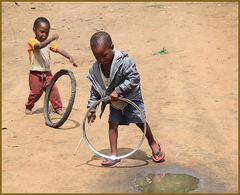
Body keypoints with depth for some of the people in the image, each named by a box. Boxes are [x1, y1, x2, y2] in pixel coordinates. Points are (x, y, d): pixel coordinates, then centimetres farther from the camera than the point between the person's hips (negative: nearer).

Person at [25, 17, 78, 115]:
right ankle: (28, 107, 24)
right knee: (35, 92, 1)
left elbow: (59, 50, -5)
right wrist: (51, 38, -44)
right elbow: (39, 46, -33)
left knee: (53, 89, -4)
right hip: (35, 73, -4)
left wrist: (69, 57, -20)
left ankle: (58, 107, 7)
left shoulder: (49, 42, 6)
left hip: (47, 73, 4)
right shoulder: (32, 41, -11)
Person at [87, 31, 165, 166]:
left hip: (131, 97, -5)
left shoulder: (124, 62, -29)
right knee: (113, 123, -1)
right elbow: (95, 90, 0)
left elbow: (134, 78, -30)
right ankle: (114, 155, 6)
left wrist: (118, 90, -33)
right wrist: (91, 109, -2)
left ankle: (153, 143, 28)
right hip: (115, 102, 5)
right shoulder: (95, 69, -10)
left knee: (140, 122, 1)